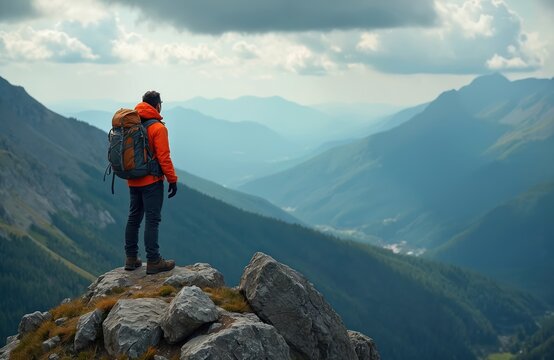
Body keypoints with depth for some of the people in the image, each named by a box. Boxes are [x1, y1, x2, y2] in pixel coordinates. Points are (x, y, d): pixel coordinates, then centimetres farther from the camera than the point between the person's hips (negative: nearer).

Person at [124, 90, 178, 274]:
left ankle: (131, 258, 19)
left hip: (133, 181, 7)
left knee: (134, 217, 14)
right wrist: (172, 180, -9)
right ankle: (153, 261, -5)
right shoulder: (157, 127, -13)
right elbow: (164, 157, -16)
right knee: (152, 219, -5)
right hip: (152, 181, -7)